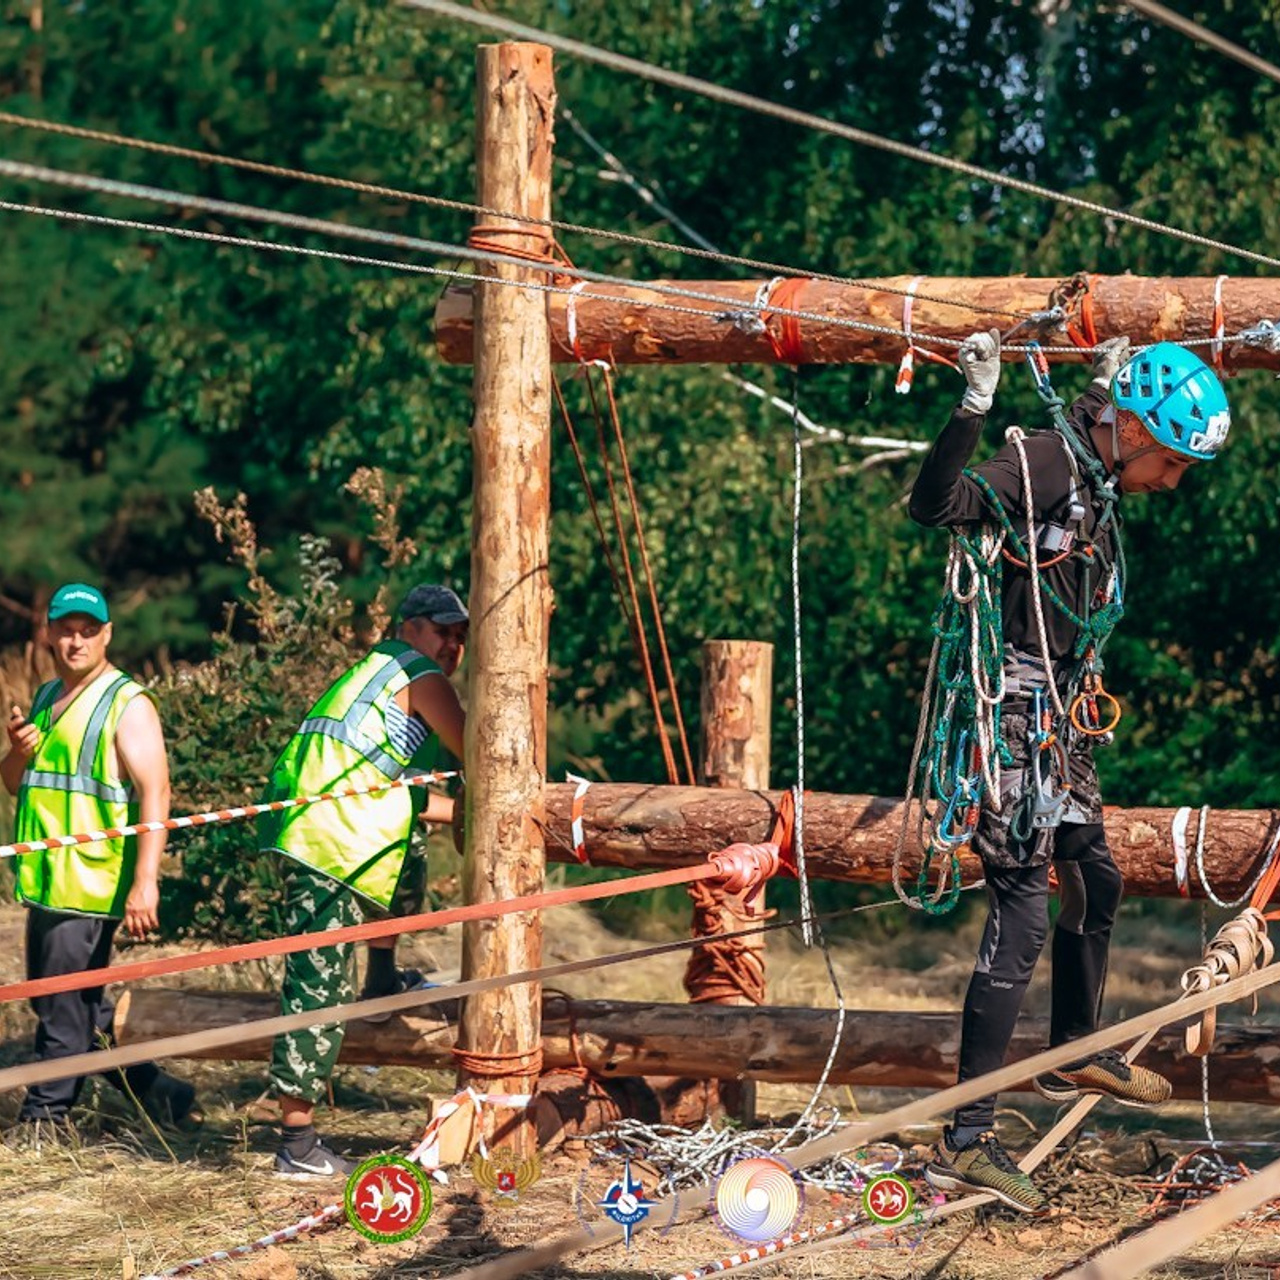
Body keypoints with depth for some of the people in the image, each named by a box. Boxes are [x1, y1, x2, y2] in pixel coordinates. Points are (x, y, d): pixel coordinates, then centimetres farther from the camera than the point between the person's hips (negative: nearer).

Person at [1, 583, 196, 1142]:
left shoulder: (127, 704, -10)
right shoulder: (45, 698, 16)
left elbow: (155, 793, -18)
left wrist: (145, 882, -27)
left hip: (90, 886, -9)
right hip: (47, 881, 9)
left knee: (65, 1009, -5)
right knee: (80, 1006, 15)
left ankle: (45, 1117, 4)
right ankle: (154, 1090, 25)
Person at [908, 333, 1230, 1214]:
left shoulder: (1098, 477, 12)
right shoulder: (1047, 461, -16)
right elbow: (938, 504, -31)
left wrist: (1112, 385, 36)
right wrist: (975, 407, -41)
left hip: (1063, 718, 10)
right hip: (1019, 715, -10)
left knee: (1096, 879, 25)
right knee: (1023, 912, -13)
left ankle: (1076, 1056, 46)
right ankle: (968, 1140, -13)